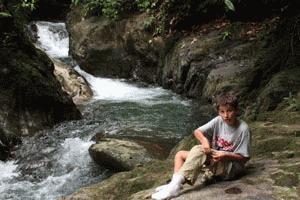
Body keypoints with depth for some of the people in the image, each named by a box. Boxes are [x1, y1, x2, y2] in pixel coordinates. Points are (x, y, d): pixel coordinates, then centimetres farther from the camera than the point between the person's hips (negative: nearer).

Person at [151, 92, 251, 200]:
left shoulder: (243, 129, -15)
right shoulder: (218, 121, -3)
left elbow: (244, 158, -12)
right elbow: (197, 132, -6)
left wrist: (225, 155, -27)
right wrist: (204, 140, -27)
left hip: (230, 168, -7)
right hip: (214, 160, 7)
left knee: (198, 150, -29)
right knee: (180, 154, 0)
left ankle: (175, 186, -35)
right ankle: (175, 184, -20)